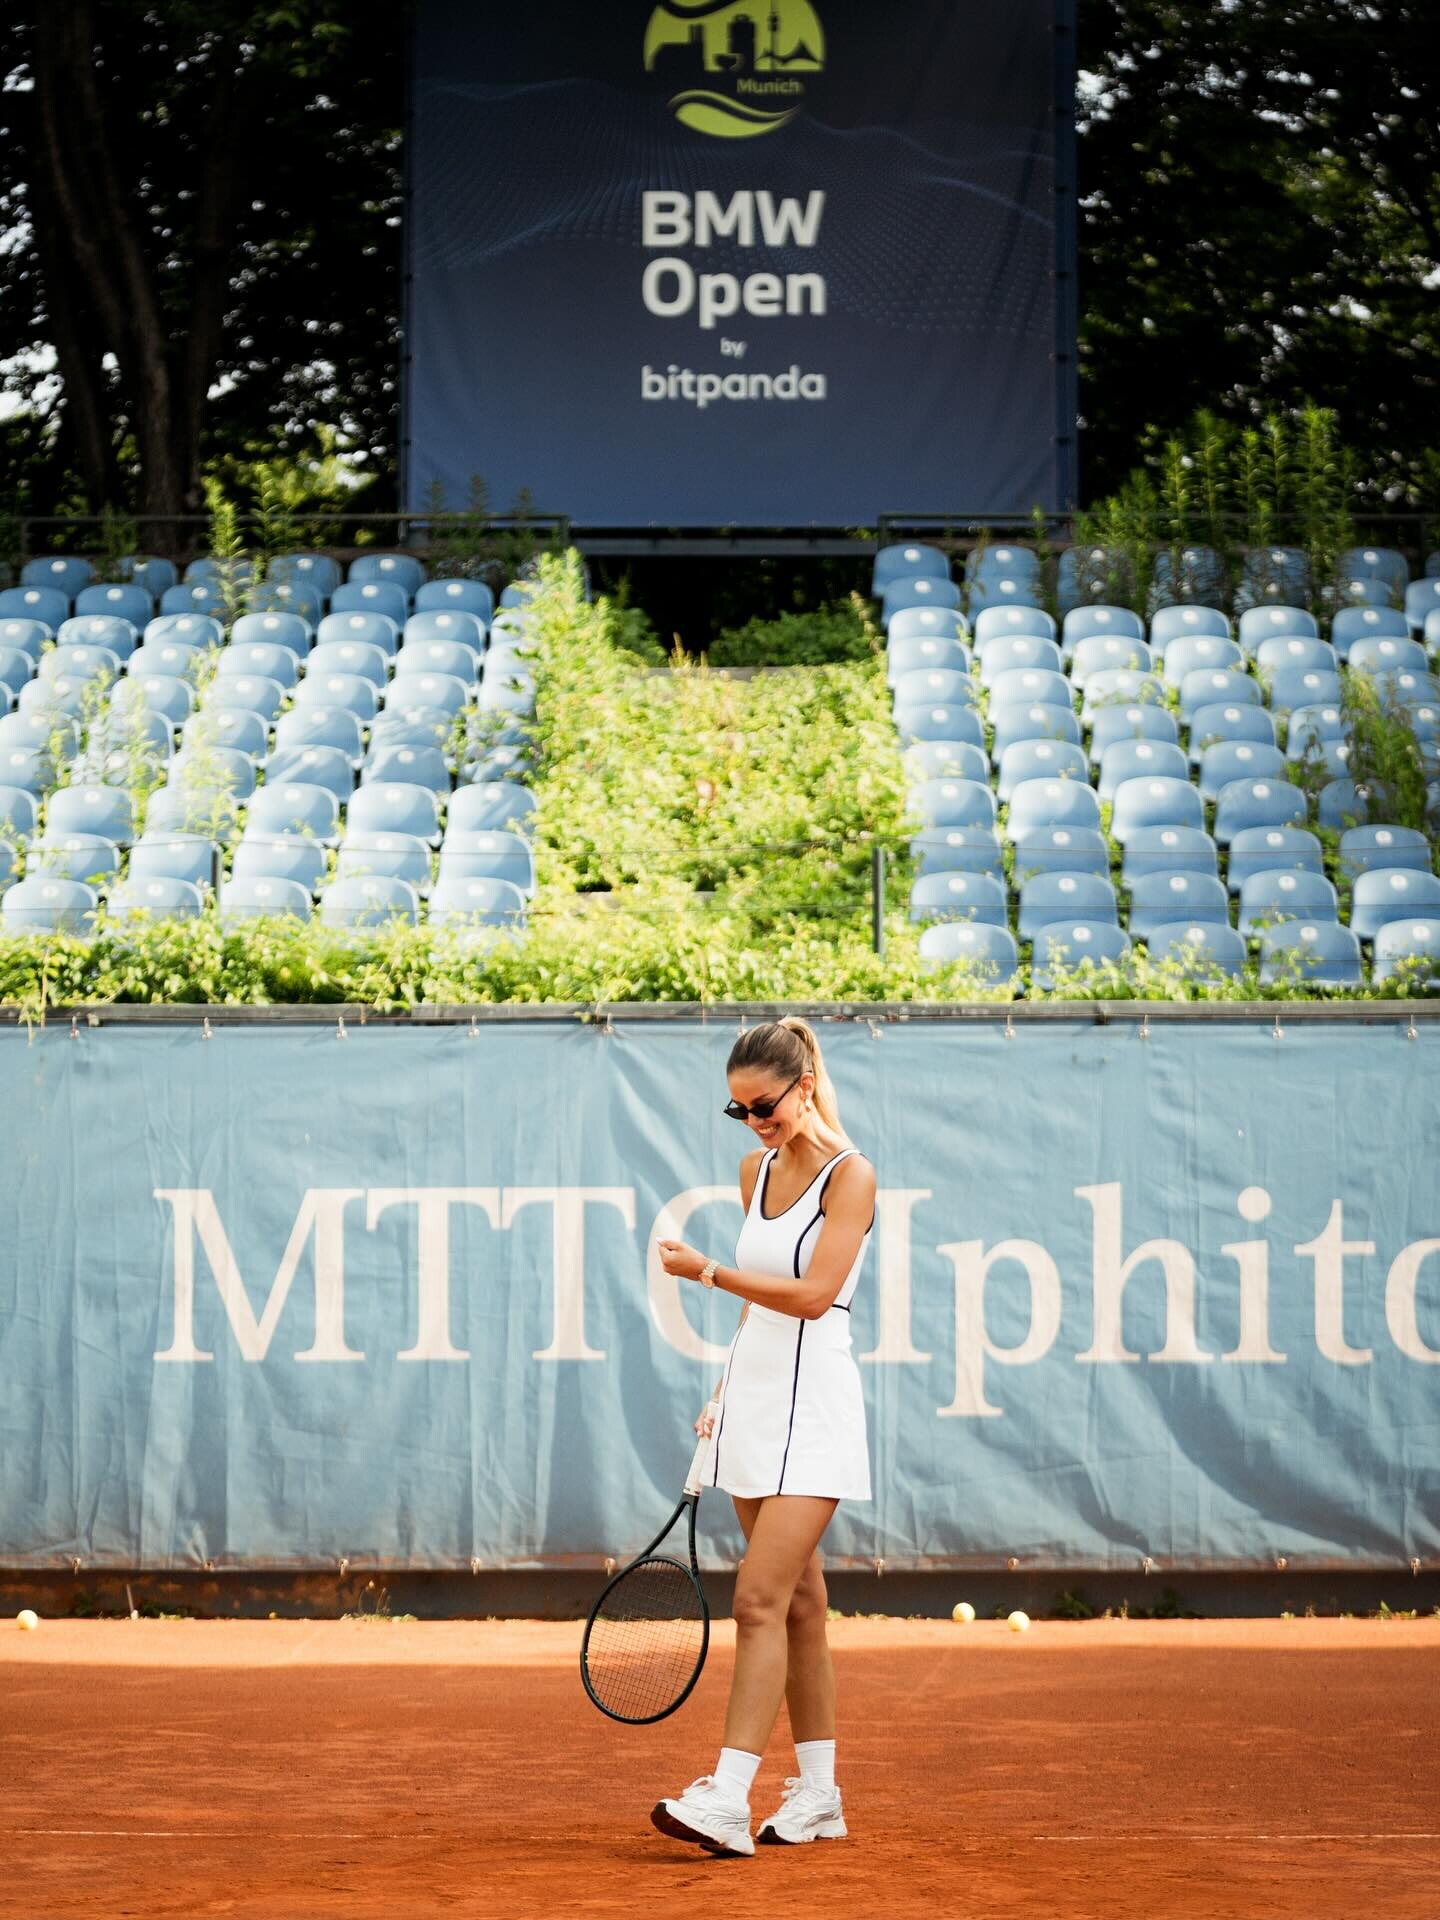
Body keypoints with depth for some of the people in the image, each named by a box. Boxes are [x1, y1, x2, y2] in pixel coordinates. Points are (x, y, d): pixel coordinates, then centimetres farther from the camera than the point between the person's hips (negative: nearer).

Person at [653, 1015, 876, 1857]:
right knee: (799, 1604, 10)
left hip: (812, 1407, -7)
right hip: (753, 1399, 7)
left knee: (760, 1602, -14)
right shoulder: (758, 1170, 12)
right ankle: (817, 1795, 14)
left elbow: (813, 1293, -19)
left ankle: (727, 1800, -18)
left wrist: (707, 1272, -16)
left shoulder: (850, 1174, -10)